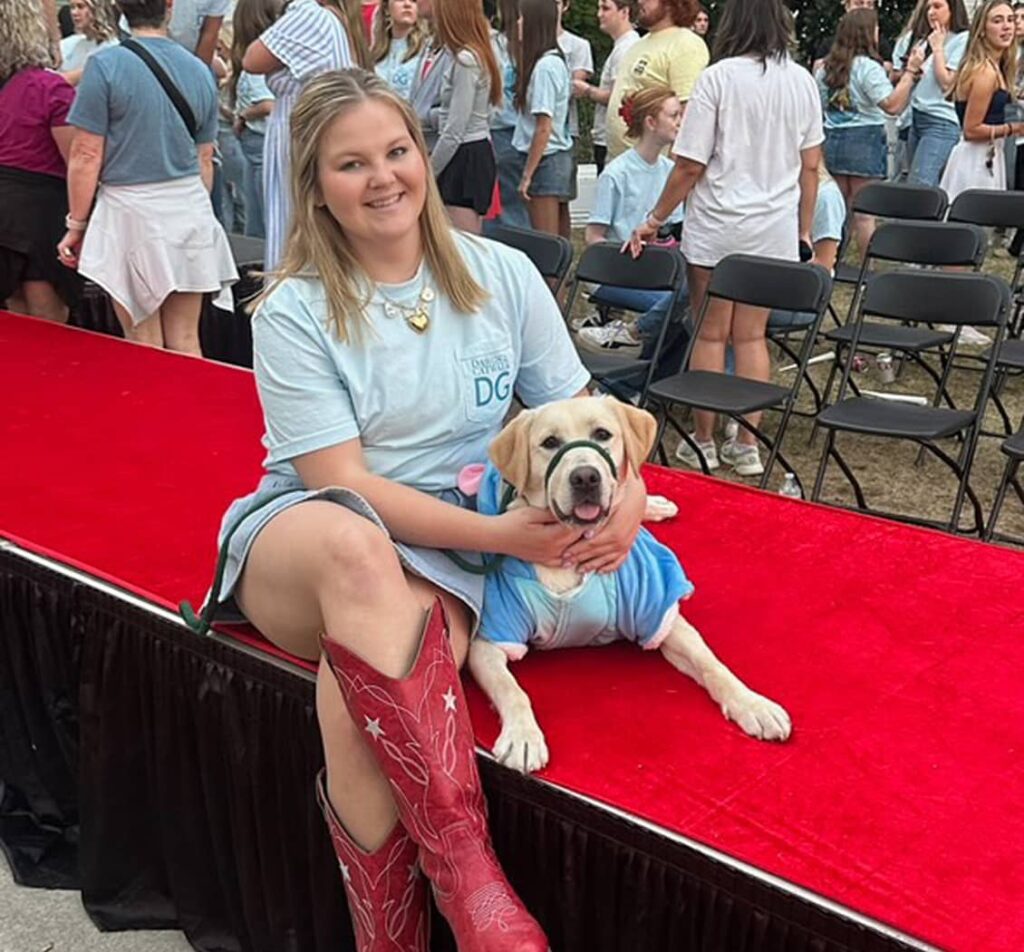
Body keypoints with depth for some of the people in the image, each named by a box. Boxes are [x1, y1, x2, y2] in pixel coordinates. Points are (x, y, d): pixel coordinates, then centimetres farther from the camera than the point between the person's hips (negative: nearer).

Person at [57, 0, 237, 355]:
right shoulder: (201, 71, 6)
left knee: (145, 344, 4)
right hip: (191, 207, 4)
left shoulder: (105, 65, -9)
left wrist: (76, 224, 0)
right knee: (186, 342, 9)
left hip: (131, 209, -4)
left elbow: (86, 156, -9)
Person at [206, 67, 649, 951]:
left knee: (359, 696, -35)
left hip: (446, 551, 1)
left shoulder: (502, 275, 3)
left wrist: (627, 487, -16)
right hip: (302, 541, -1)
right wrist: (499, 533, -22)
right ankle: (468, 871, -36)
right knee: (356, 549, -41)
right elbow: (342, 485, -12)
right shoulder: (293, 311, -6)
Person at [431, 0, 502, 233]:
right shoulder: (479, 55, 14)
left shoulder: (465, 60, -15)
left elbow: (454, 130, -18)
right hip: (476, 154, 10)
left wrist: (428, 172, -11)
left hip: (464, 158, -10)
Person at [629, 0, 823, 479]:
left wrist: (654, 220, 1)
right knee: (751, 335, 10)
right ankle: (747, 445, 14)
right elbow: (810, 166, 9)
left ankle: (703, 440, 16)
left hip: (717, 224, -4)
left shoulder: (718, 78, -10)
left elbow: (690, 165, -10)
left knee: (710, 333, 7)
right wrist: (804, 232, 19)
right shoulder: (803, 81, 4)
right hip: (775, 228, 4)